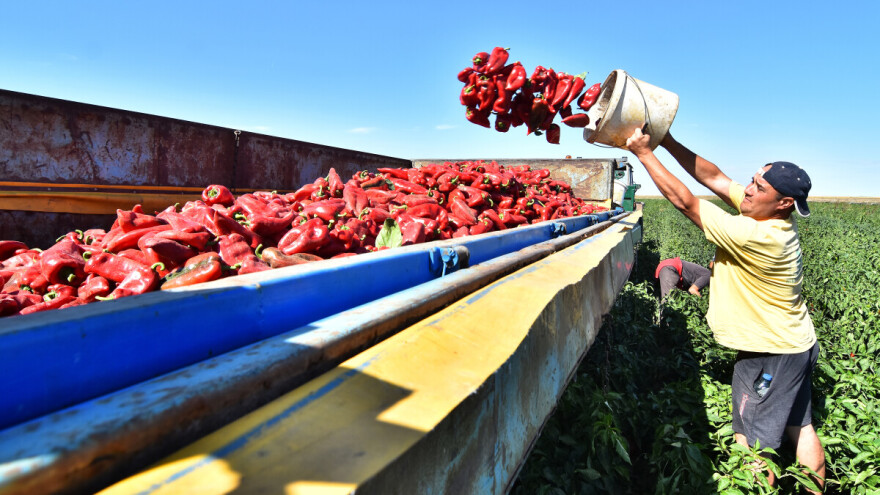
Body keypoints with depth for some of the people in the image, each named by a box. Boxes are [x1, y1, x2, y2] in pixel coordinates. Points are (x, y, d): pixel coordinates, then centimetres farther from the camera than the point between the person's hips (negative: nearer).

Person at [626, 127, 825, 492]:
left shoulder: (756, 237, -31)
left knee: (753, 445, 4)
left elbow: (684, 201, -29)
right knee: (800, 428, 23)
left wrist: (644, 153, -22)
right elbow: (713, 177, -5)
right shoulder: (773, 218, -4)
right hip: (797, 344, 9)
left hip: (770, 355, -9)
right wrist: (667, 142, -9)